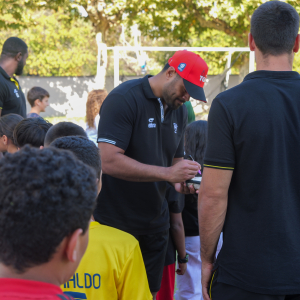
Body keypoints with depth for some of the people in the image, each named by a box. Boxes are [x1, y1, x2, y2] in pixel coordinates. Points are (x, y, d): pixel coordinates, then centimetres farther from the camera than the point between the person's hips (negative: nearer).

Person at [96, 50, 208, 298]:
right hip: (116, 220, -7)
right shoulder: (124, 99, -16)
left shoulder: (179, 111, 8)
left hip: (155, 221, 7)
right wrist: (167, 173, -27)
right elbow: (110, 161, -25)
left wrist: (182, 180, -6)